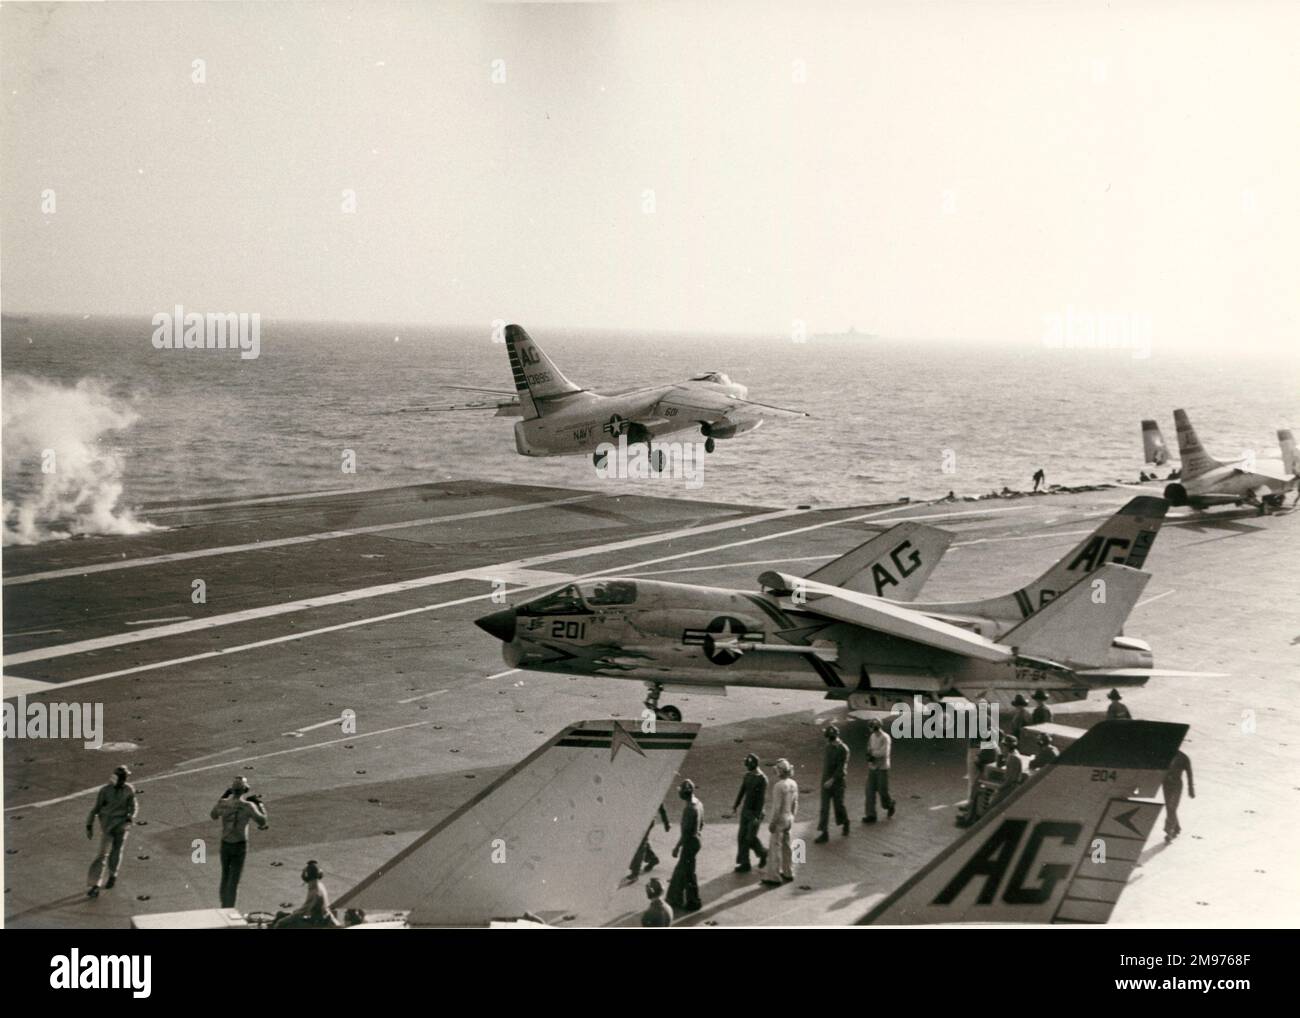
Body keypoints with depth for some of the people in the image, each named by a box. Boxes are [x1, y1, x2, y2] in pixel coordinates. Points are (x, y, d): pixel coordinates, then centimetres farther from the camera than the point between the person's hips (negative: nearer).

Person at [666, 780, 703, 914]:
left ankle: (693, 903, 17)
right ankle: (675, 899, 33)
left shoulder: (689, 809, -27)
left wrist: (677, 847, -17)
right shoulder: (698, 803, 3)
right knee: (680, 871, 21)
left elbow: (686, 832, -25)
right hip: (695, 839, 10)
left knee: (688, 874, 5)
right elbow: (701, 825, 14)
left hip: (689, 843, -10)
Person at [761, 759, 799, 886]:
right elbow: (795, 804, 9)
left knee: (775, 848, 1)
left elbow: (777, 807, -22)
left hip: (780, 819, -8)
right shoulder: (793, 784, 1)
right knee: (786, 846, 19)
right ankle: (788, 873, 28)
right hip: (789, 818, 8)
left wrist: (772, 823, -15)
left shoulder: (779, 786, -23)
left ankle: (774, 878, 5)